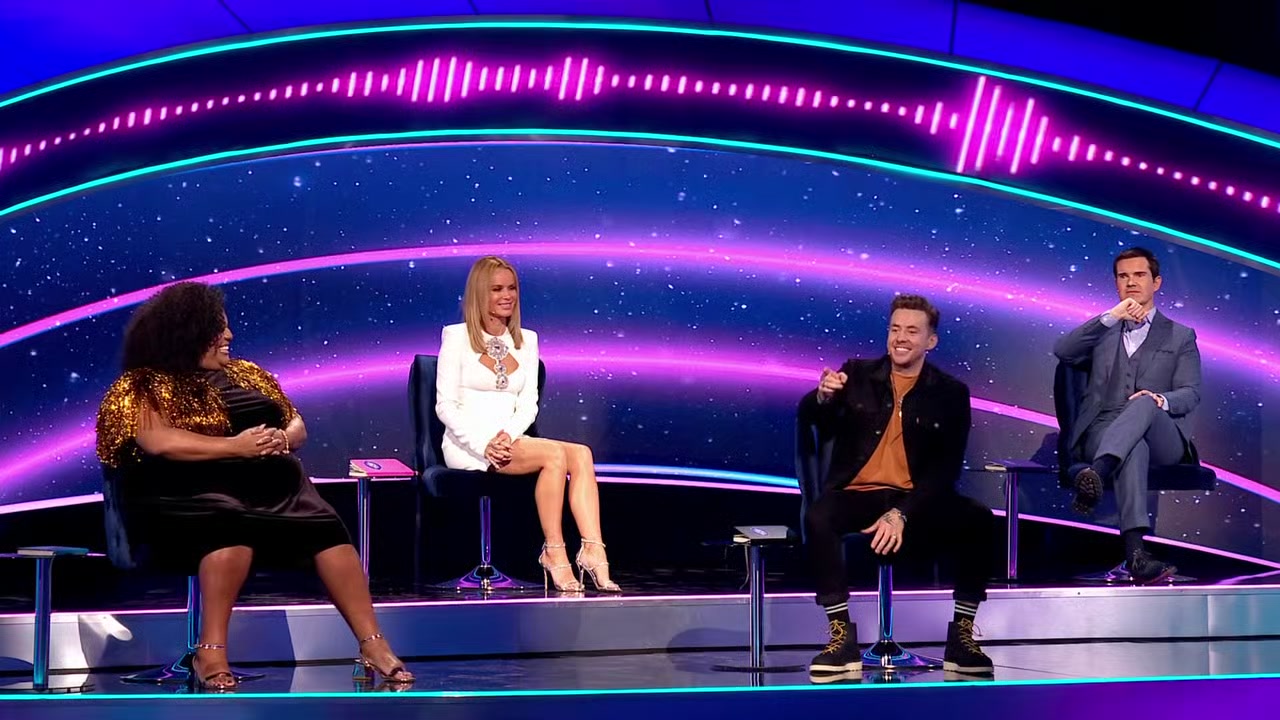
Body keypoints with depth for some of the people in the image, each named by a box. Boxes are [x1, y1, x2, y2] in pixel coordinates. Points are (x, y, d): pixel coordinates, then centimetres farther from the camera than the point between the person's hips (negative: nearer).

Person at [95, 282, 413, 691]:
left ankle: (374, 647, -27)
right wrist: (235, 446, -16)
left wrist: (282, 439, -2)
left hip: (270, 484, 5)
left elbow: (297, 425, 23)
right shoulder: (146, 386, 6)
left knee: (328, 529, -23)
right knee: (232, 528, -39)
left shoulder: (245, 374, 25)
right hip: (193, 493, -5)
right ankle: (211, 654, -34)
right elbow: (160, 442, -12)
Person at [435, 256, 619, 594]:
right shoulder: (457, 336, 2)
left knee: (581, 454, -25)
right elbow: (445, 405, -4)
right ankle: (554, 553, -25)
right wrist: (484, 444, -18)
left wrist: (507, 435, -11)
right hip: (467, 447, -5)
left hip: (511, 443, 5)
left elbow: (528, 404, 11)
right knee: (556, 454, -30)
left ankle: (593, 552, -37)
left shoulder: (526, 340, 16)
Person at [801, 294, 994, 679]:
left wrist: (901, 514, -17)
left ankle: (961, 635, -12)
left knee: (979, 520, -26)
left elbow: (945, 469, -2)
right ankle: (842, 636, -24)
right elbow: (809, 418, 0)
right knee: (818, 518, -32)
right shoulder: (857, 375, 10)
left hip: (917, 502, 0)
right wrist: (823, 396, -26)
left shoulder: (950, 393, 5)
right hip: (857, 496, 0)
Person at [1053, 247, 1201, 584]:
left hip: (1162, 438, 0)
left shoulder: (1181, 337, 21)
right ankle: (1135, 553, -60)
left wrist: (1161, 400, -19)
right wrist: (1111, 317, -7)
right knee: (1135, 448, -39)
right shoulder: (1102, 332, 25)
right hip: (1103, 433, 0)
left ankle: (1097, 475, -63)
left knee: (1144, 402, -37)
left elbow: (1190, 394, 7)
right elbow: (1062, 351, 3)